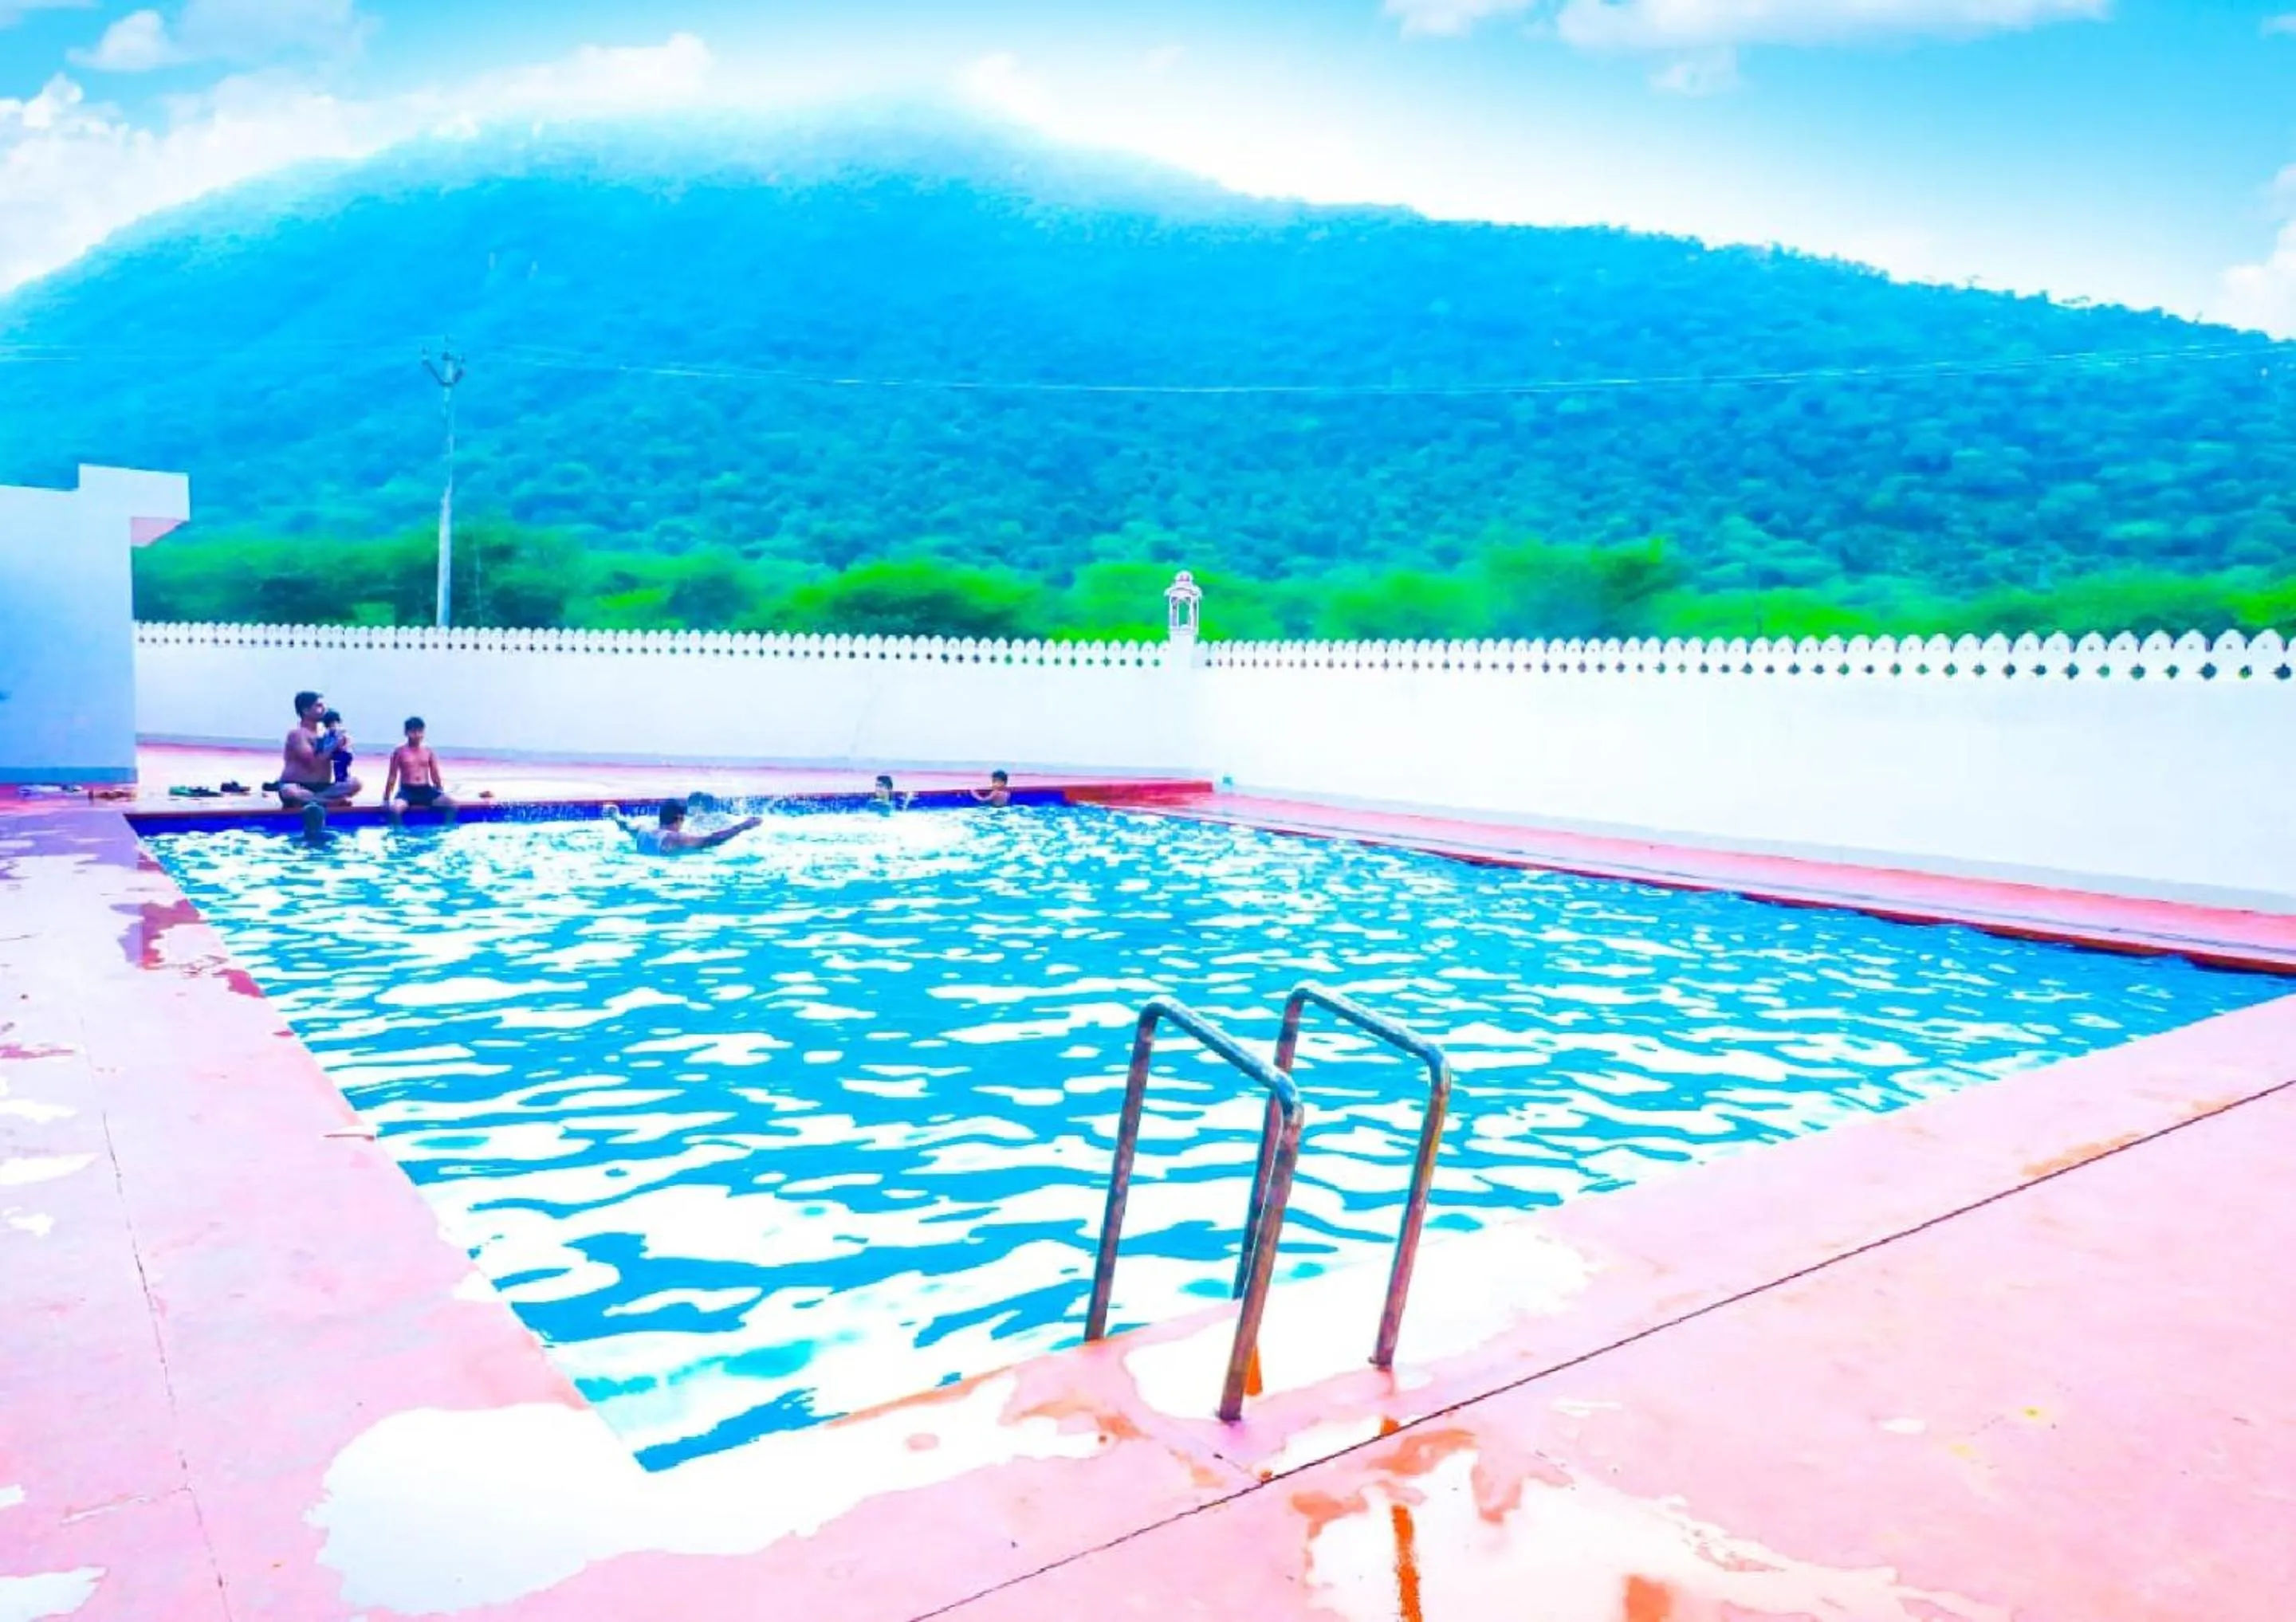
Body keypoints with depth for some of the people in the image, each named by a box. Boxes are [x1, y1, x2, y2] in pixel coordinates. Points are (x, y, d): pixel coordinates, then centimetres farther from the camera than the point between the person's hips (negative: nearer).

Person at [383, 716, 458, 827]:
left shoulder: (428, 750, 7)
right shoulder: (400, 751, 0)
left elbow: (435, 775, 14)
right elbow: (392, 777, 4)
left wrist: (441, 791, 6)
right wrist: (386, 799, 2)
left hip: (426, 790, 3)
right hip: (407, 790, -3)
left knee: (451, 805, -22)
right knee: (394, 809, -36)